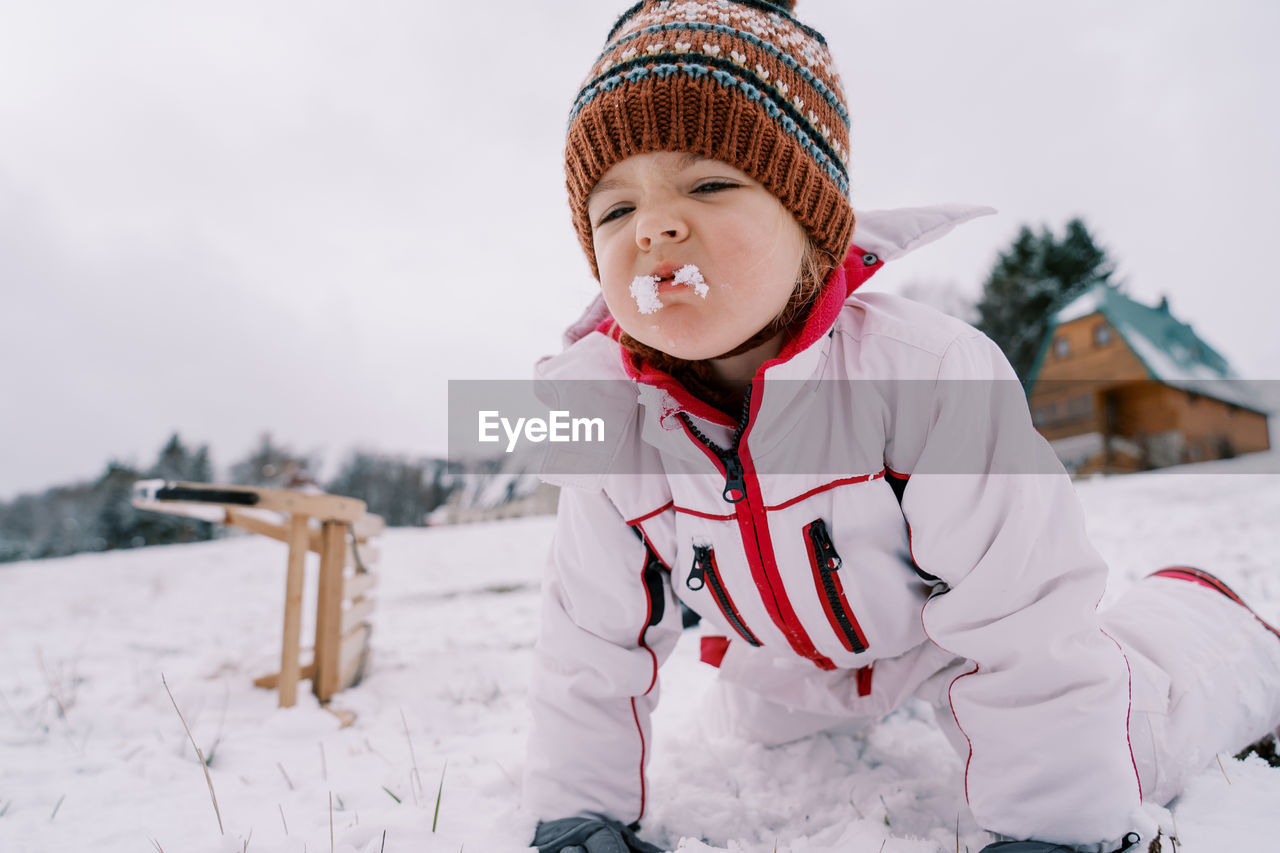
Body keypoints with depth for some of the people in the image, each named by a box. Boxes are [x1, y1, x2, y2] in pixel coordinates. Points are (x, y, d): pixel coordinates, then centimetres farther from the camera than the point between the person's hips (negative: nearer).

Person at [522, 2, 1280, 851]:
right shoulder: (606, 426, -25)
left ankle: (1199, 616, 24)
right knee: (736, 734, 26)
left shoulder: (927, 375, -38)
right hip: (790, 656, 4)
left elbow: (1026, 614, -29)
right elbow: (593, 643, -12)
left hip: (963, 630, -4)